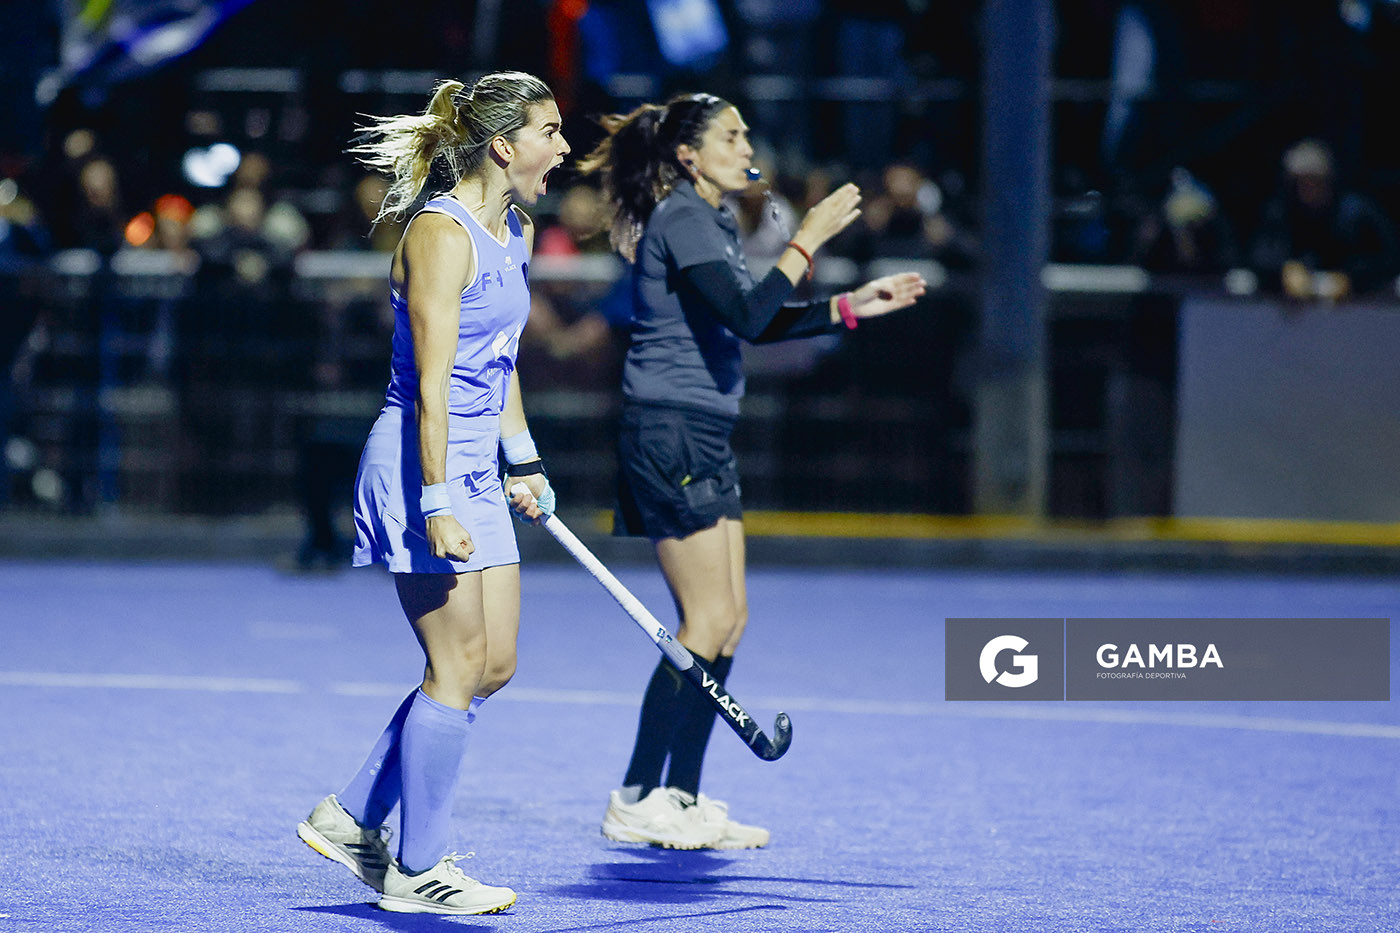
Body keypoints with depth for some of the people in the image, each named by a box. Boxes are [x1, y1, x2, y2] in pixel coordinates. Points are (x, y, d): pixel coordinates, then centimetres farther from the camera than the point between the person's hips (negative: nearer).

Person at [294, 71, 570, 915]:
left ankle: (353, 818, 19)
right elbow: (430, 384, -21)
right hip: (421, 465, -10)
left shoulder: (516, 231, 12)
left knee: (496, 664, 10)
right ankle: (417, 869, 5)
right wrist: (438, 503, -24)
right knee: (459, 670, -5)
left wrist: (523, 460, 22)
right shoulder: (442, 234, -17)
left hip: (475, 472, 10)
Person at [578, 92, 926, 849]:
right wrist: (807, 240, -20)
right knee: (708, 623, -10)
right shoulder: (680, 220, -13)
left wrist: (854, 306, 20)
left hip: (704, 441, 10)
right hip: (669, 435, -10)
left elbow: (757, 323, 25)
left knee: (726, 621, 9)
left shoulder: (710, 221, 17)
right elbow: (746, 315, -24)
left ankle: (682, 799, 12)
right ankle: (636, 801, -6)